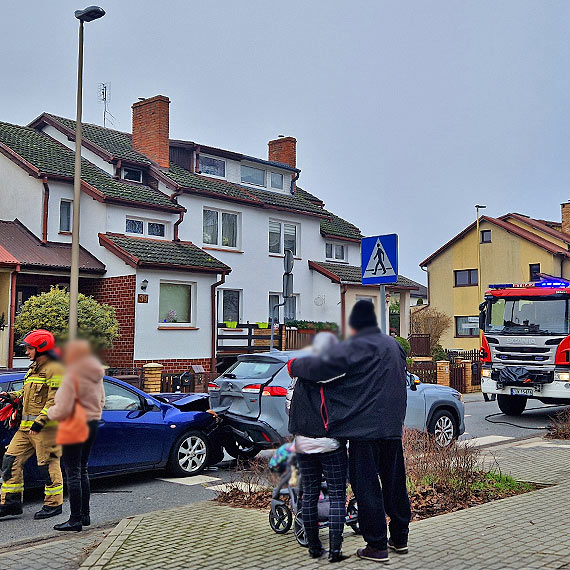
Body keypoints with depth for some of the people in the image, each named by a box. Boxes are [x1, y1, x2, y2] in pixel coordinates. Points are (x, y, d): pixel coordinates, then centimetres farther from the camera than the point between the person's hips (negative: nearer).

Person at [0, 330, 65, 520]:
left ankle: (53, 504, 12)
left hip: (46, 426, -9)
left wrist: (40, 421, -23)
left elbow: (55, 401, -19)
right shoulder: (34, 368, 18)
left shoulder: (54, 369, -12)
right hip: (26, 425, 10)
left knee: (48, 465, -1)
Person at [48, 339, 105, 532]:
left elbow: (63, 410, -21)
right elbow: (101, 402, 18)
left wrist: (49, 412, -3)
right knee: (82, 470, 18)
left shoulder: (72, 377, -18)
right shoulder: (96, 376, 9)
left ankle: (75, 520, 2)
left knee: (73, 473, -2)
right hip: (92, 423, 9)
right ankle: (85, 515, 24)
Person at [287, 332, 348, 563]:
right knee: (337, 495, 3)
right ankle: (335, 548, -1)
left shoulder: (300, 376, 2)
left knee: (309, 494, 12)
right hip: (332, 444, -4)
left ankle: (314, 547, 17)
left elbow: (290, 407, 11)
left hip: (304, 444, 4)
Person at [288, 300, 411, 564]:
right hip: (393, 427, 8)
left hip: (364, 428, -8)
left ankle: (376, 546, 5)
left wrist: (293, 365, -3)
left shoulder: (355, 347, -13)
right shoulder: (393, 344, 13)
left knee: (366, 487, 0)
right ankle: (399, 539, 27)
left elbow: (323, 367, -19)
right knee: (394, 482, 16)